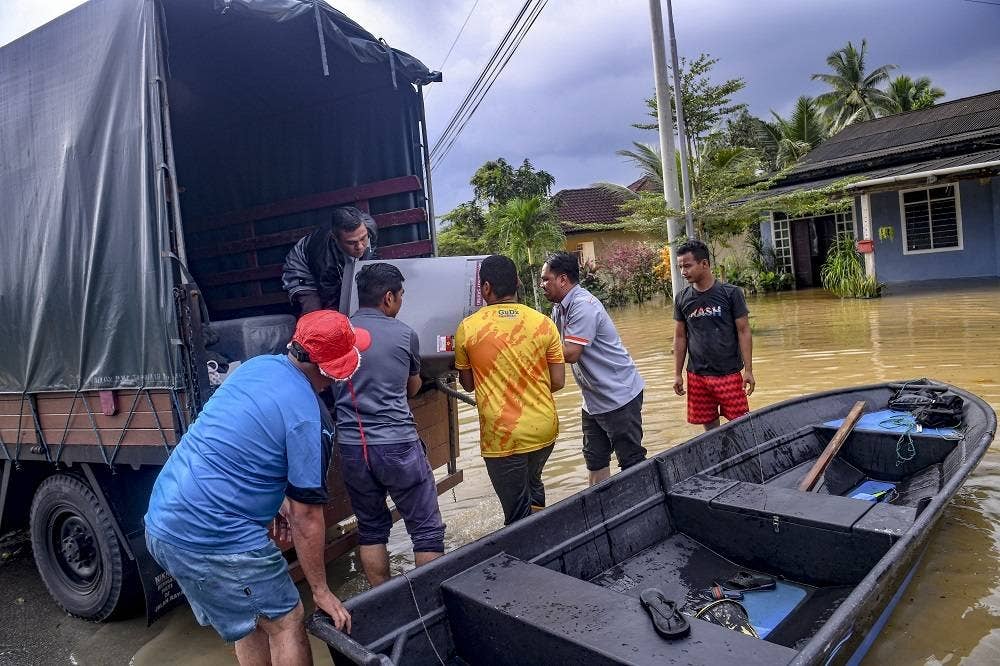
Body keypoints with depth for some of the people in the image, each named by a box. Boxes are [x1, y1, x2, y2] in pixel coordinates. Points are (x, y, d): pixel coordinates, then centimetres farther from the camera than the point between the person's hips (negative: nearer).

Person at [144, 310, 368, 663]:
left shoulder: (257, 365, 5)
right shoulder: (309, 418, -19)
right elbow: (306, 515, -13)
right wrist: (321, 590, -1)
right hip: (214, 538, -8)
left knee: (251, 621, 23)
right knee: (286, 623, 8)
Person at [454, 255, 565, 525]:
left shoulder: (468, 328, -8)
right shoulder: (543, 323, -5)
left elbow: (467, 383, 5)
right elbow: (558, 381, 0)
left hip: (502, 436, -3)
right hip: (544, 428, 3)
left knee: (518, 513, 10)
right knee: (533, 483, 31)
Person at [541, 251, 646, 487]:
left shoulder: (582, 306, -21)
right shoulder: (560, 308, 8)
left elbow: (570, 353, -25)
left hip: (619, 396, -9)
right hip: (594, 399, 10)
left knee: (632, 463, 0)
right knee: (595, 461, 16)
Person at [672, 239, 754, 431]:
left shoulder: (731, 293, -5)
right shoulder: (682, 298, 4)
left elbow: (743, 332, -3)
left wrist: (748, 370, -6)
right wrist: (678, 374, 9)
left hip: (729, 373, -3)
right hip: (697, 375, 3)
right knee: (709, 425, 10)